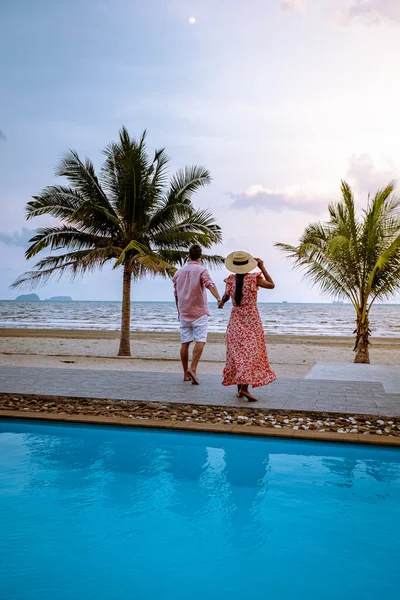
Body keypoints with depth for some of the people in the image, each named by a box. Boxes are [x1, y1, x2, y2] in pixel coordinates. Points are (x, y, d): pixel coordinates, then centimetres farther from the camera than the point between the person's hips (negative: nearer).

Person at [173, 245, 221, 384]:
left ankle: (186, 374, 11)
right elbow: (210, 284, -24)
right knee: (200, 341, -7)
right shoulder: (201, 270, -5)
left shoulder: (179, 272, 12)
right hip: (199, 311, -5)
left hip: (184, 312, 5)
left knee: (185, 343, 6)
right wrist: (219, 298, -38)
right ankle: (192, 368, -22)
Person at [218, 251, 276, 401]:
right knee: (251, 351, -3)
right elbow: (271, 285, 2)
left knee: (237, 352, 10)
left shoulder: (231, 280, -3)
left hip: (236, 320, 3)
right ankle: (244, 387, -16)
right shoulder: (253, 278, -10)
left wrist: (221, 304, 25)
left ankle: (239, 387, 13)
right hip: (252, 318, -3)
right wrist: (262, 268, 7)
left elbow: (225, 297, 5)